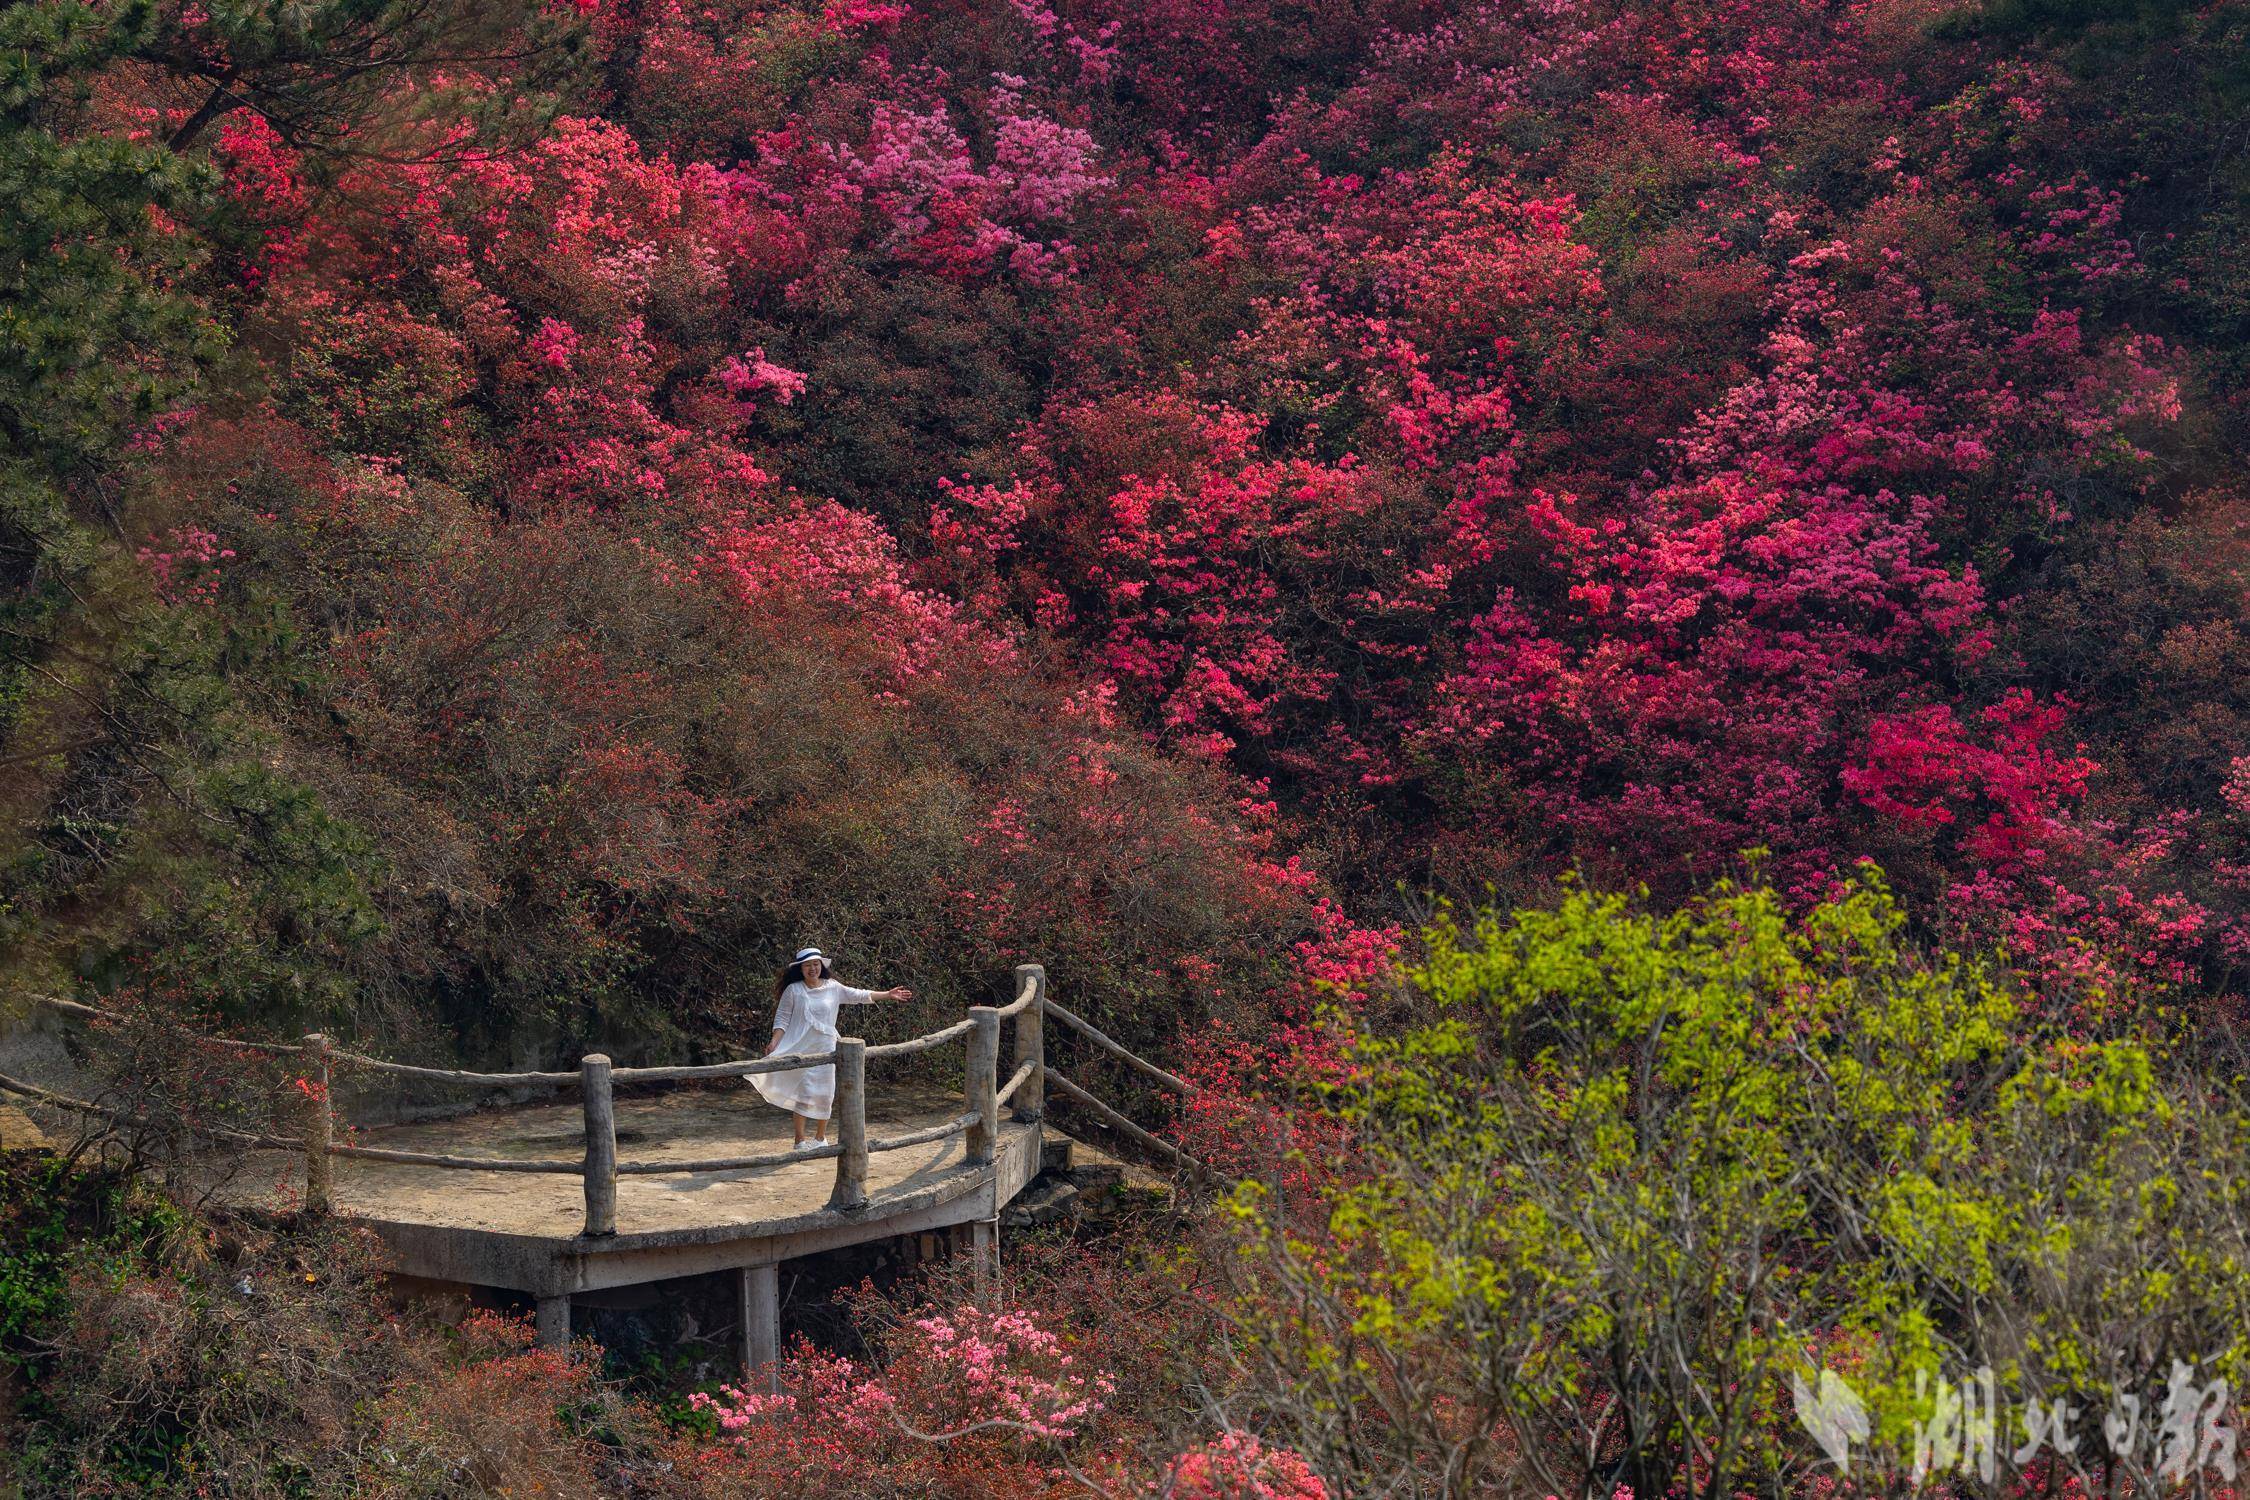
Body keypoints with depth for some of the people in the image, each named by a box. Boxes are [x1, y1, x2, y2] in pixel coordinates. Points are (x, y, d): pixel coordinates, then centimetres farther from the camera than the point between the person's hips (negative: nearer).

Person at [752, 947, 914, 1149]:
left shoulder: (833, 988, 6)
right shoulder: (793, 990, -2)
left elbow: (859, 995, 11)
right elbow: (782, 1018, -2)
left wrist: (887, 994, 8)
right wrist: (774, 1042, -13)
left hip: (825, 1049, 3)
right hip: (800, 1049, -3)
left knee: (824, 1095, 6)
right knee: (803, 1094, -7)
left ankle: (820, 1137, 25)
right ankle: (800, 1141, 2)